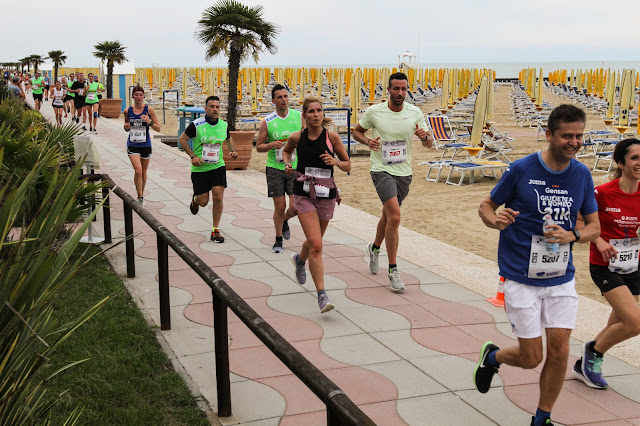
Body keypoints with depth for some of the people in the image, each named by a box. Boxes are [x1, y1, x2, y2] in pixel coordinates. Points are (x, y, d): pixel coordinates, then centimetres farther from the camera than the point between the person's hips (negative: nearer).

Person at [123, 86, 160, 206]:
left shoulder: (149, 110, -4)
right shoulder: (128, 111, 1)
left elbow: (158, 129, -3)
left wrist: (149, 122, -20)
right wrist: (126, 127, -5)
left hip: (145, 145, 1)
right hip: (132, 145, -1)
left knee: (143, 172, 14)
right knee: (138, 171, -17)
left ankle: (141, 194, 36)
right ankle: (140, 197, -7)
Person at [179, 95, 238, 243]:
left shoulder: (224, 125, 2)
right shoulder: (196, 125, -11)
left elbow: (228, 139, 22)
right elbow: (182, 139, -2)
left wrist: (233, 150, 3)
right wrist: (193, 156, -11)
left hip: (218, 166, 2)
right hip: (199, 169, -2)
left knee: (218, 197, -11)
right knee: (203, 202, 3)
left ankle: (215, 231, 3)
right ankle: (195, 199, 43)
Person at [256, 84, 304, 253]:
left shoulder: (299, 117, 1)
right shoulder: (267, 122, -1)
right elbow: (258, 147, 3)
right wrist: (271, 145, -15)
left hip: (296, 168, 1)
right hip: (275, 169, -1)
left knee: (296, 206, -5)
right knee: (280, 207, 1)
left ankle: (285, 221, 29)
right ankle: (278, 239, 21)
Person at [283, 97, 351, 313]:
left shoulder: (332, 137, -3)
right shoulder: (297, 137, 0)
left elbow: (348, 165, 4)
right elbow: (286, 150, 24)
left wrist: (336, 161, -17)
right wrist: (287, 164, 4)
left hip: (326, 195, 2)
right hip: (304, 195, -2)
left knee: (314, 242, 19)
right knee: (316, 246, -15)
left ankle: (299, 259, 56)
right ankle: (322, 296, -12)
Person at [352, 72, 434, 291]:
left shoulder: (415, 113, -1)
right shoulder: (374, 112, -8)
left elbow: (429, 144, 3)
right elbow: (357, 131, 7)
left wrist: (425, 136, -21)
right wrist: (368, 141, -14)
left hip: (404, 172, 4)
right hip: (382, 171, -4)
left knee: (388, 216, 19)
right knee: (395, 217, -19)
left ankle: (374, 248, 49)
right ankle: (393, 270, -9)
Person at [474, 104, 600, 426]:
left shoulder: (582, 175, 1)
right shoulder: (521, 170, -11)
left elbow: (594, 226, 8)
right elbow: (486, 205, 0)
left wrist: (572, 236, -14)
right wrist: (496, 221, -24)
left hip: (562, 277, 4)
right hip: (521, 277, -4)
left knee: (559, 351, 1)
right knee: (531, 358, 0)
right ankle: (492, 356, 34)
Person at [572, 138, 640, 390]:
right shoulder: (603, 192, -16)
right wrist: (599, 240, -18)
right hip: (605, 267, -6)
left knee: (617, 328, 13)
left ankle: (584, 366, 34)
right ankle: (594, 350, 10)